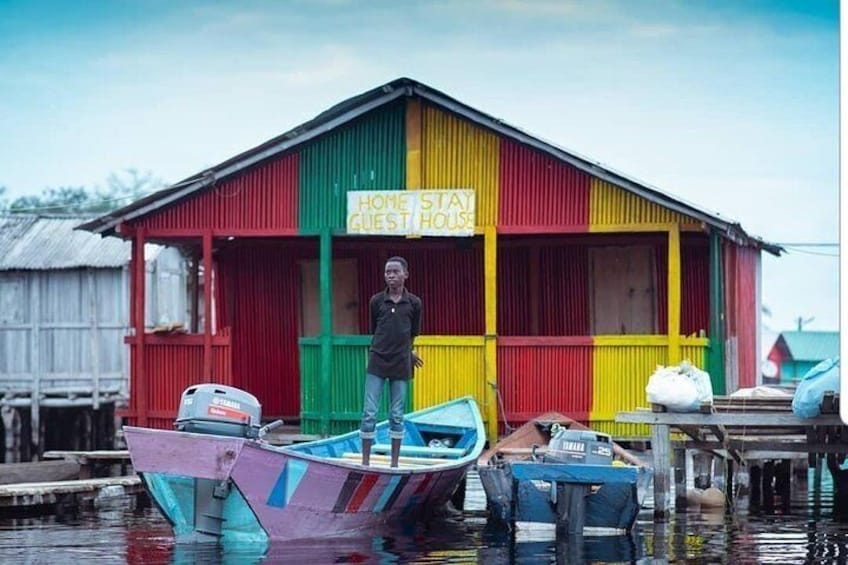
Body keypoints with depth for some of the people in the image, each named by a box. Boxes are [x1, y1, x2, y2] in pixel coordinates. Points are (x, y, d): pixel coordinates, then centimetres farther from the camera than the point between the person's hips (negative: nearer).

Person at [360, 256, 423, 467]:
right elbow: (374, 331, 10)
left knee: (397, 415, 5)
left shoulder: (414, 303, 1)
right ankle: (365, 461, 2)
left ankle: (394, 463, 11)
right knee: (369, 412, -4)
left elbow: (413, 334, 12)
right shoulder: (376, 301, 2)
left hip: (400, 365, 0)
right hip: (377, 363, 0)